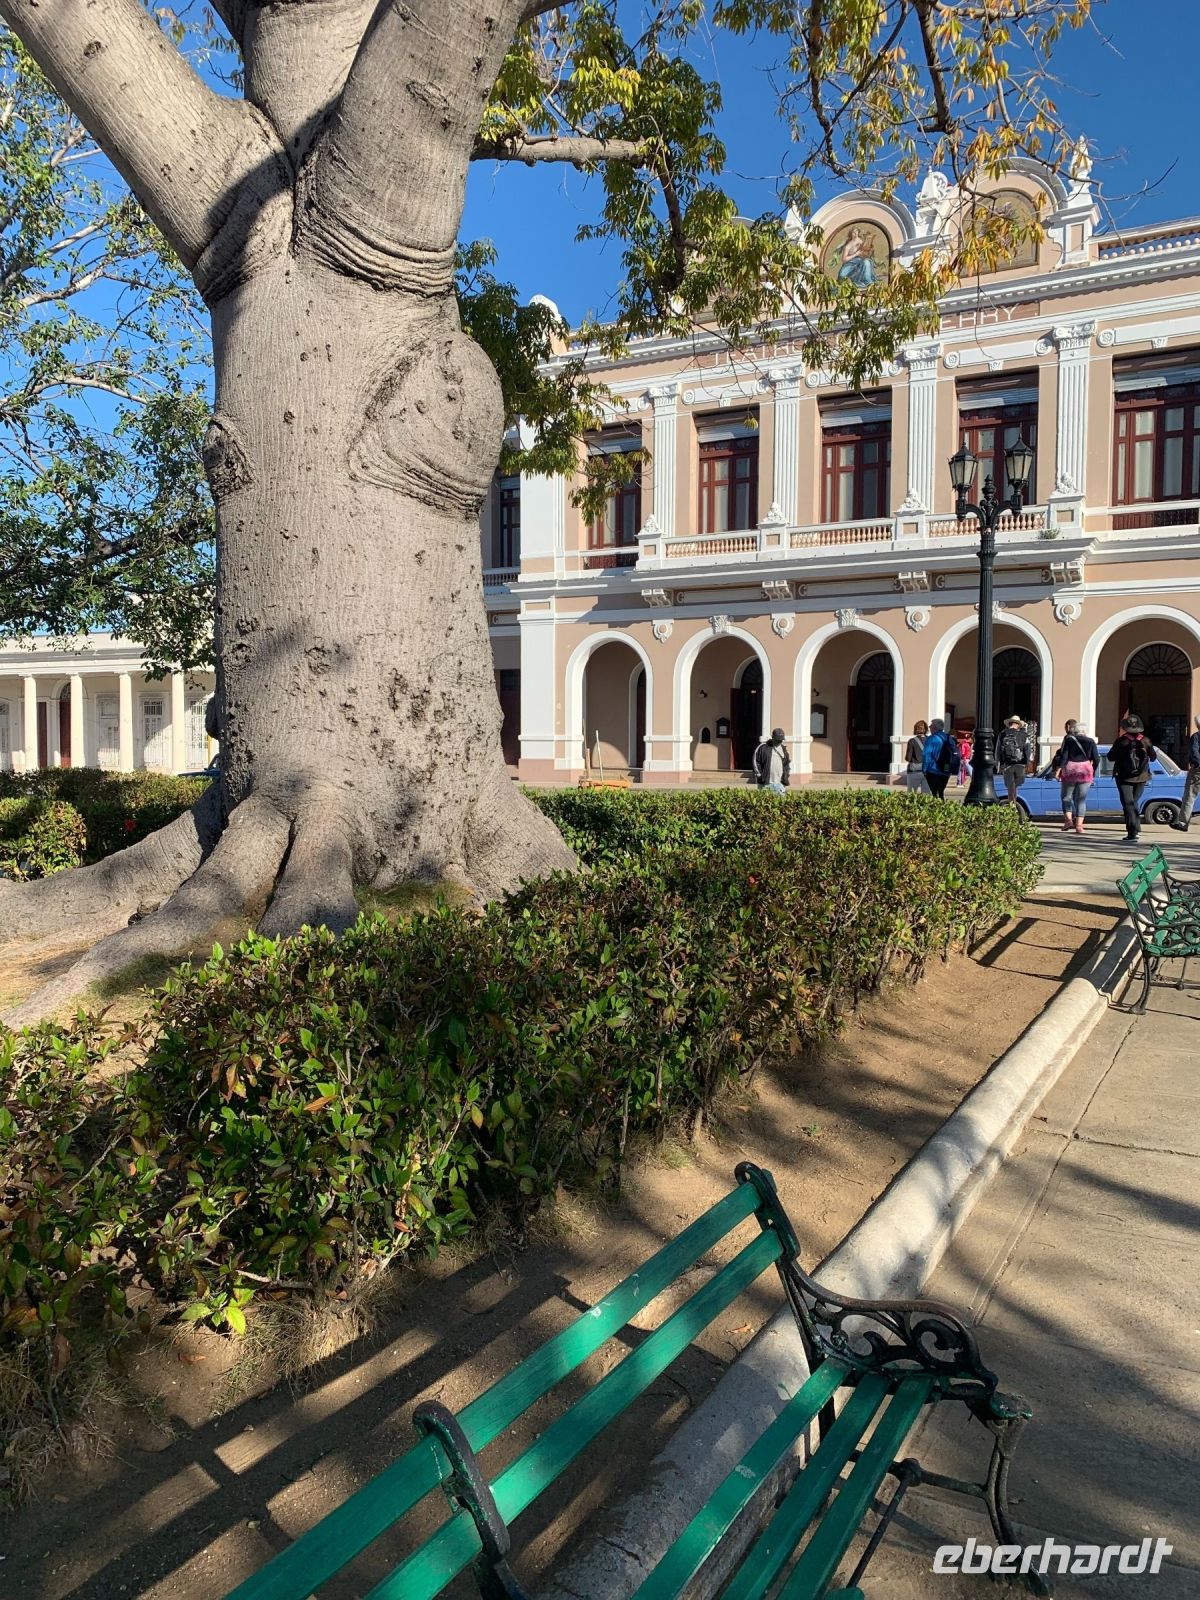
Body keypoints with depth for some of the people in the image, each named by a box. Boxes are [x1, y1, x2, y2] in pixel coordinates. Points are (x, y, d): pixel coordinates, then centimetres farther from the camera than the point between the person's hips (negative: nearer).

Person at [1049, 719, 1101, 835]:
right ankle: (1079, 825, -2)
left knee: (1066, 796, 10)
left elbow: (1063, 756, -7)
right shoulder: (1091, 742, 6)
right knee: (1081, 799, 4)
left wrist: (1058, 769, -6)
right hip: (1085, 771, 2)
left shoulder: (1069, 739, 1)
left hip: (1070, 770, -2)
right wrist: (1093, 772, 14)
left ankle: (1068, 819, -8)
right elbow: (1096, 759, 3)